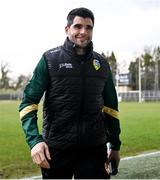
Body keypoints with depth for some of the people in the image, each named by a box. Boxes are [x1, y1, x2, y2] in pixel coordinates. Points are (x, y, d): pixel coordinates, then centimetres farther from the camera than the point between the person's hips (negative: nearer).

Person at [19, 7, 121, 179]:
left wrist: (115, 145, 17)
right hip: (57, 148, -2)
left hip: (95, 148, 3)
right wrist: (34, 140, -19)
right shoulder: (50, 59, -2)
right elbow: (28, 101, -6)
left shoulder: (102, 63, 9)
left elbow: (111, 106, 16)